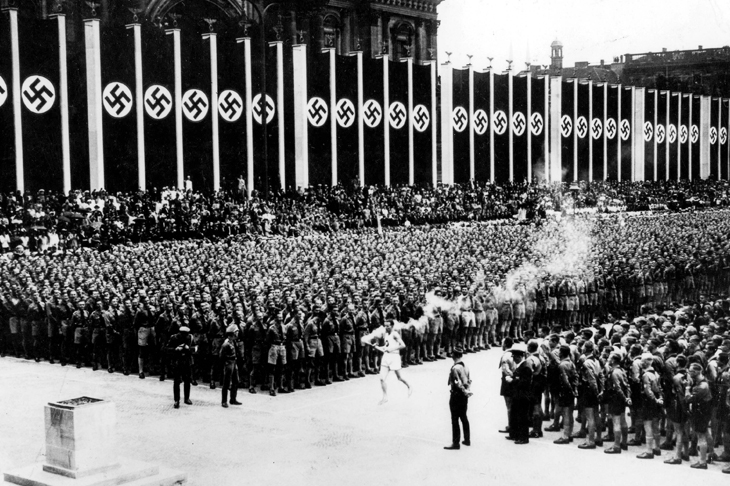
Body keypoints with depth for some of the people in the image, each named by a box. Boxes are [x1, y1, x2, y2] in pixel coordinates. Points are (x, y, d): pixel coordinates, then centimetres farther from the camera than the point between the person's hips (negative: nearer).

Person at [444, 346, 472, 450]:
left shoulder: (455, 368, -20)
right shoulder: (465, 367, 5)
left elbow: (458, 383, -21)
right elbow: (469, 380, 8)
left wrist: (465, 391, -13)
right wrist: (467, 390, 2)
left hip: (456, 395, -8)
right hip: (464, 396, 8)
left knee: (455, 420, -2)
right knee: (464, 417, 19)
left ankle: (456, 443, 0)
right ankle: (467, 440, 28)